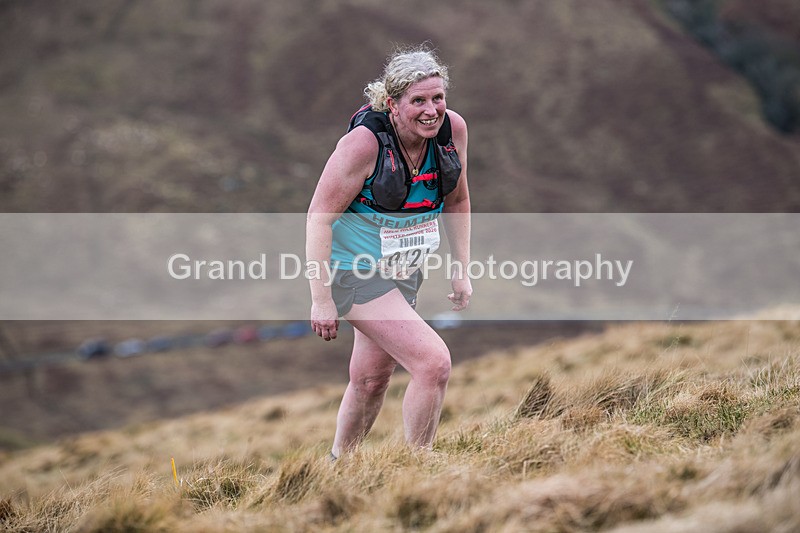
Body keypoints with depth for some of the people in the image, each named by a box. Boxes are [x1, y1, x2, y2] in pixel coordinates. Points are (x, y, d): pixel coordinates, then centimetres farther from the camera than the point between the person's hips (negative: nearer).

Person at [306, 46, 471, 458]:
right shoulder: (364, 143, -25)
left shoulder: (453, 129, -8)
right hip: (355, 273, -7)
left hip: (403, 271, 7)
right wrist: (321, 299, -21)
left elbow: (456, 200, 10)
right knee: (434, 362, -18)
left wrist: (462, 269, 10)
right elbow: (319, 217, -20)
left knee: (372, 379, 19)